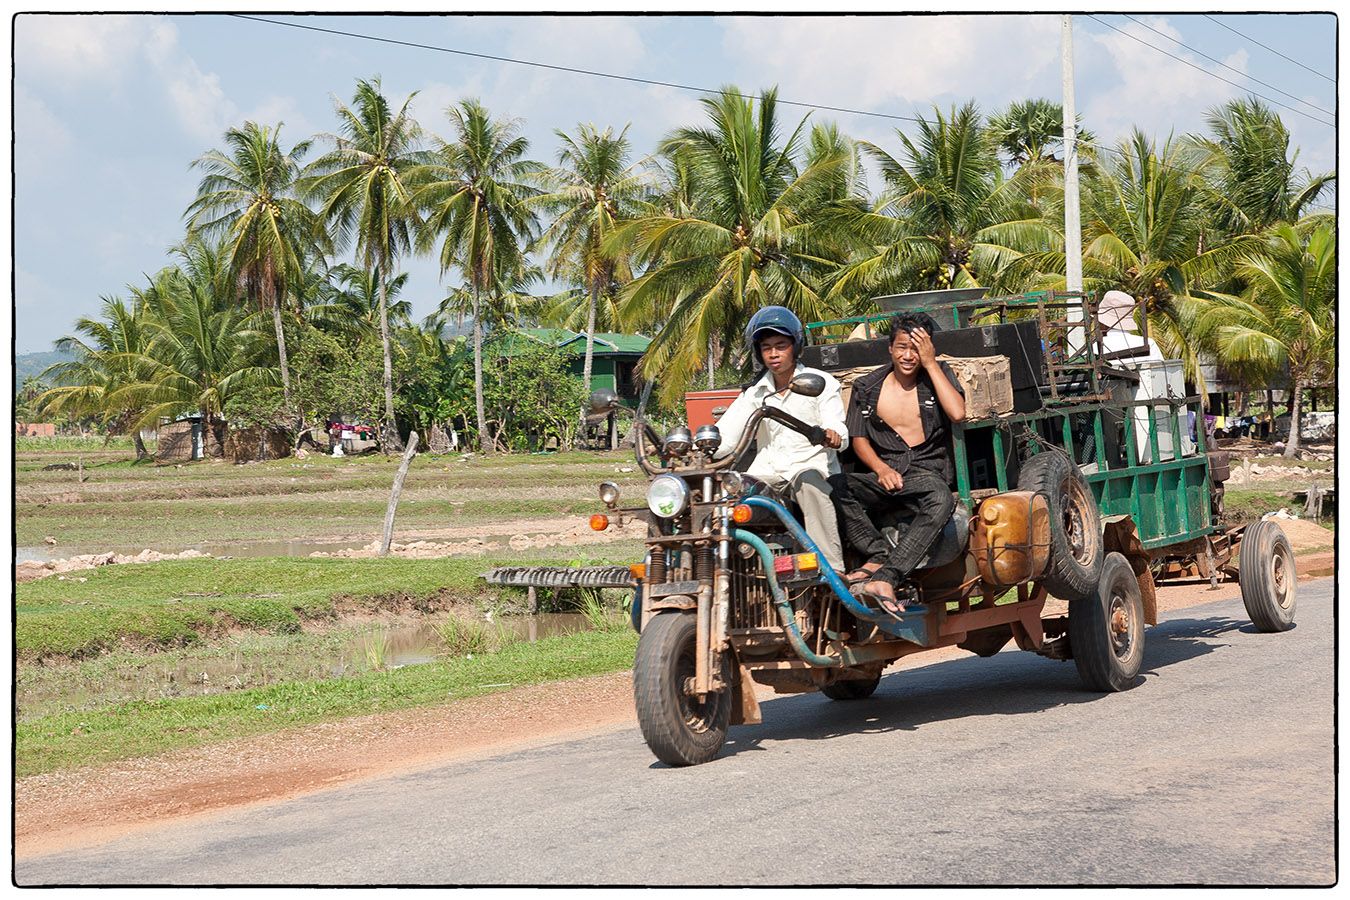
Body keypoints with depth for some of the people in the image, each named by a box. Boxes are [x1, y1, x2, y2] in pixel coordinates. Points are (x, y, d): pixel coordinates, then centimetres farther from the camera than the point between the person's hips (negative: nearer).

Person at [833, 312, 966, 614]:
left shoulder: (938, 373, 11)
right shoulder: (867, 387, 14)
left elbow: (957, 413, -8)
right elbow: (859, 439, 10)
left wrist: (930, 363, -6)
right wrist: (881, 469, -11)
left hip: (925, 470, -2)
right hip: (882, 471, 2)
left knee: (940, 500, -39)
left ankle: (884, 577, -46)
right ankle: (879, 555, -36)